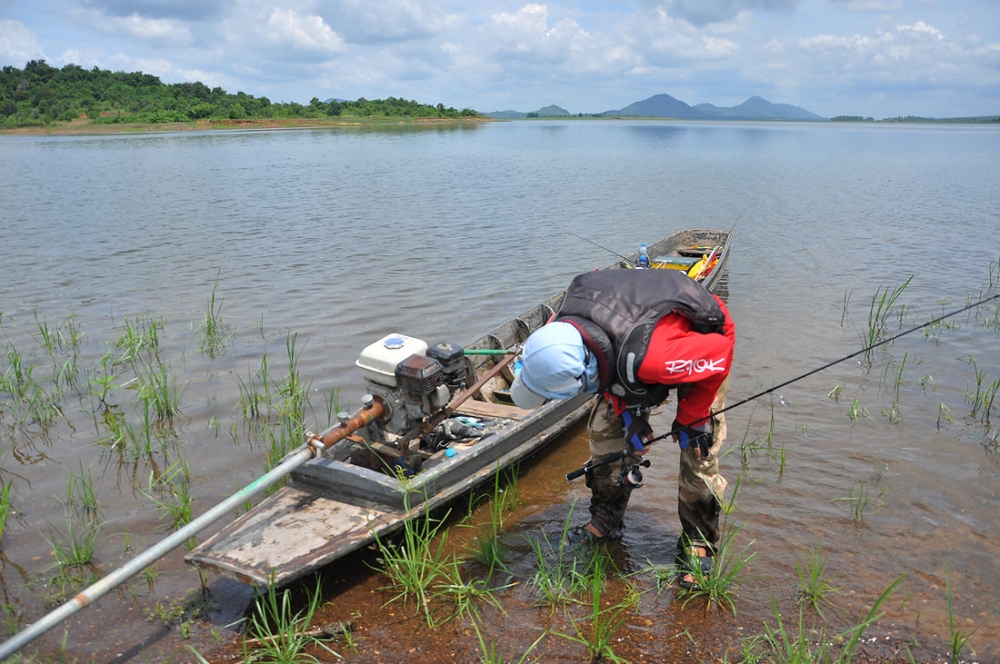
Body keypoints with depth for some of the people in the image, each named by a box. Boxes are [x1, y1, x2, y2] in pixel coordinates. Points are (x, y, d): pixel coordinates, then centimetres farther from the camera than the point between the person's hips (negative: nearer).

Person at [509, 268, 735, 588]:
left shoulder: (647, 357, -51)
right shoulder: (564, 324, -29)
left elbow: (719, 354, -33)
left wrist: (690, 419, -21)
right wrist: (629, 411, -13)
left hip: (704, 344, -6)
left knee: (698, 451, -9)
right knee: (605, 430, 4)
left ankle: (698, 545, 12)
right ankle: (605, 522, 22)